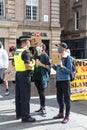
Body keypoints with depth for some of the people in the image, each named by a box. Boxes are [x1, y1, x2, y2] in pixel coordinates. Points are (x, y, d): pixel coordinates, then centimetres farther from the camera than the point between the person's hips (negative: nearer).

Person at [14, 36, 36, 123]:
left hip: (17, 73, 9)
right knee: (25, 96, -4)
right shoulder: (25, 52, -16)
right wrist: (33, 64, -6)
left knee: (18, 95, 15)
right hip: (24, 74, -9)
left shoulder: (16, 51, 10)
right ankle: (25, 117, 1)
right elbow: (27, 66, -23)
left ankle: (19, 114, 26)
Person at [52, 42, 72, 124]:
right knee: (59, 98, 16)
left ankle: (67, 116, 11)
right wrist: (53, 65, -1)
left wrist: (62, 66, -24)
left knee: (66, 99, 2)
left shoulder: (68, 58, -9)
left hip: (65, 80, -7)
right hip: (58, 80, 7)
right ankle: (61, 113, 32)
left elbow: (69, 71, -13)